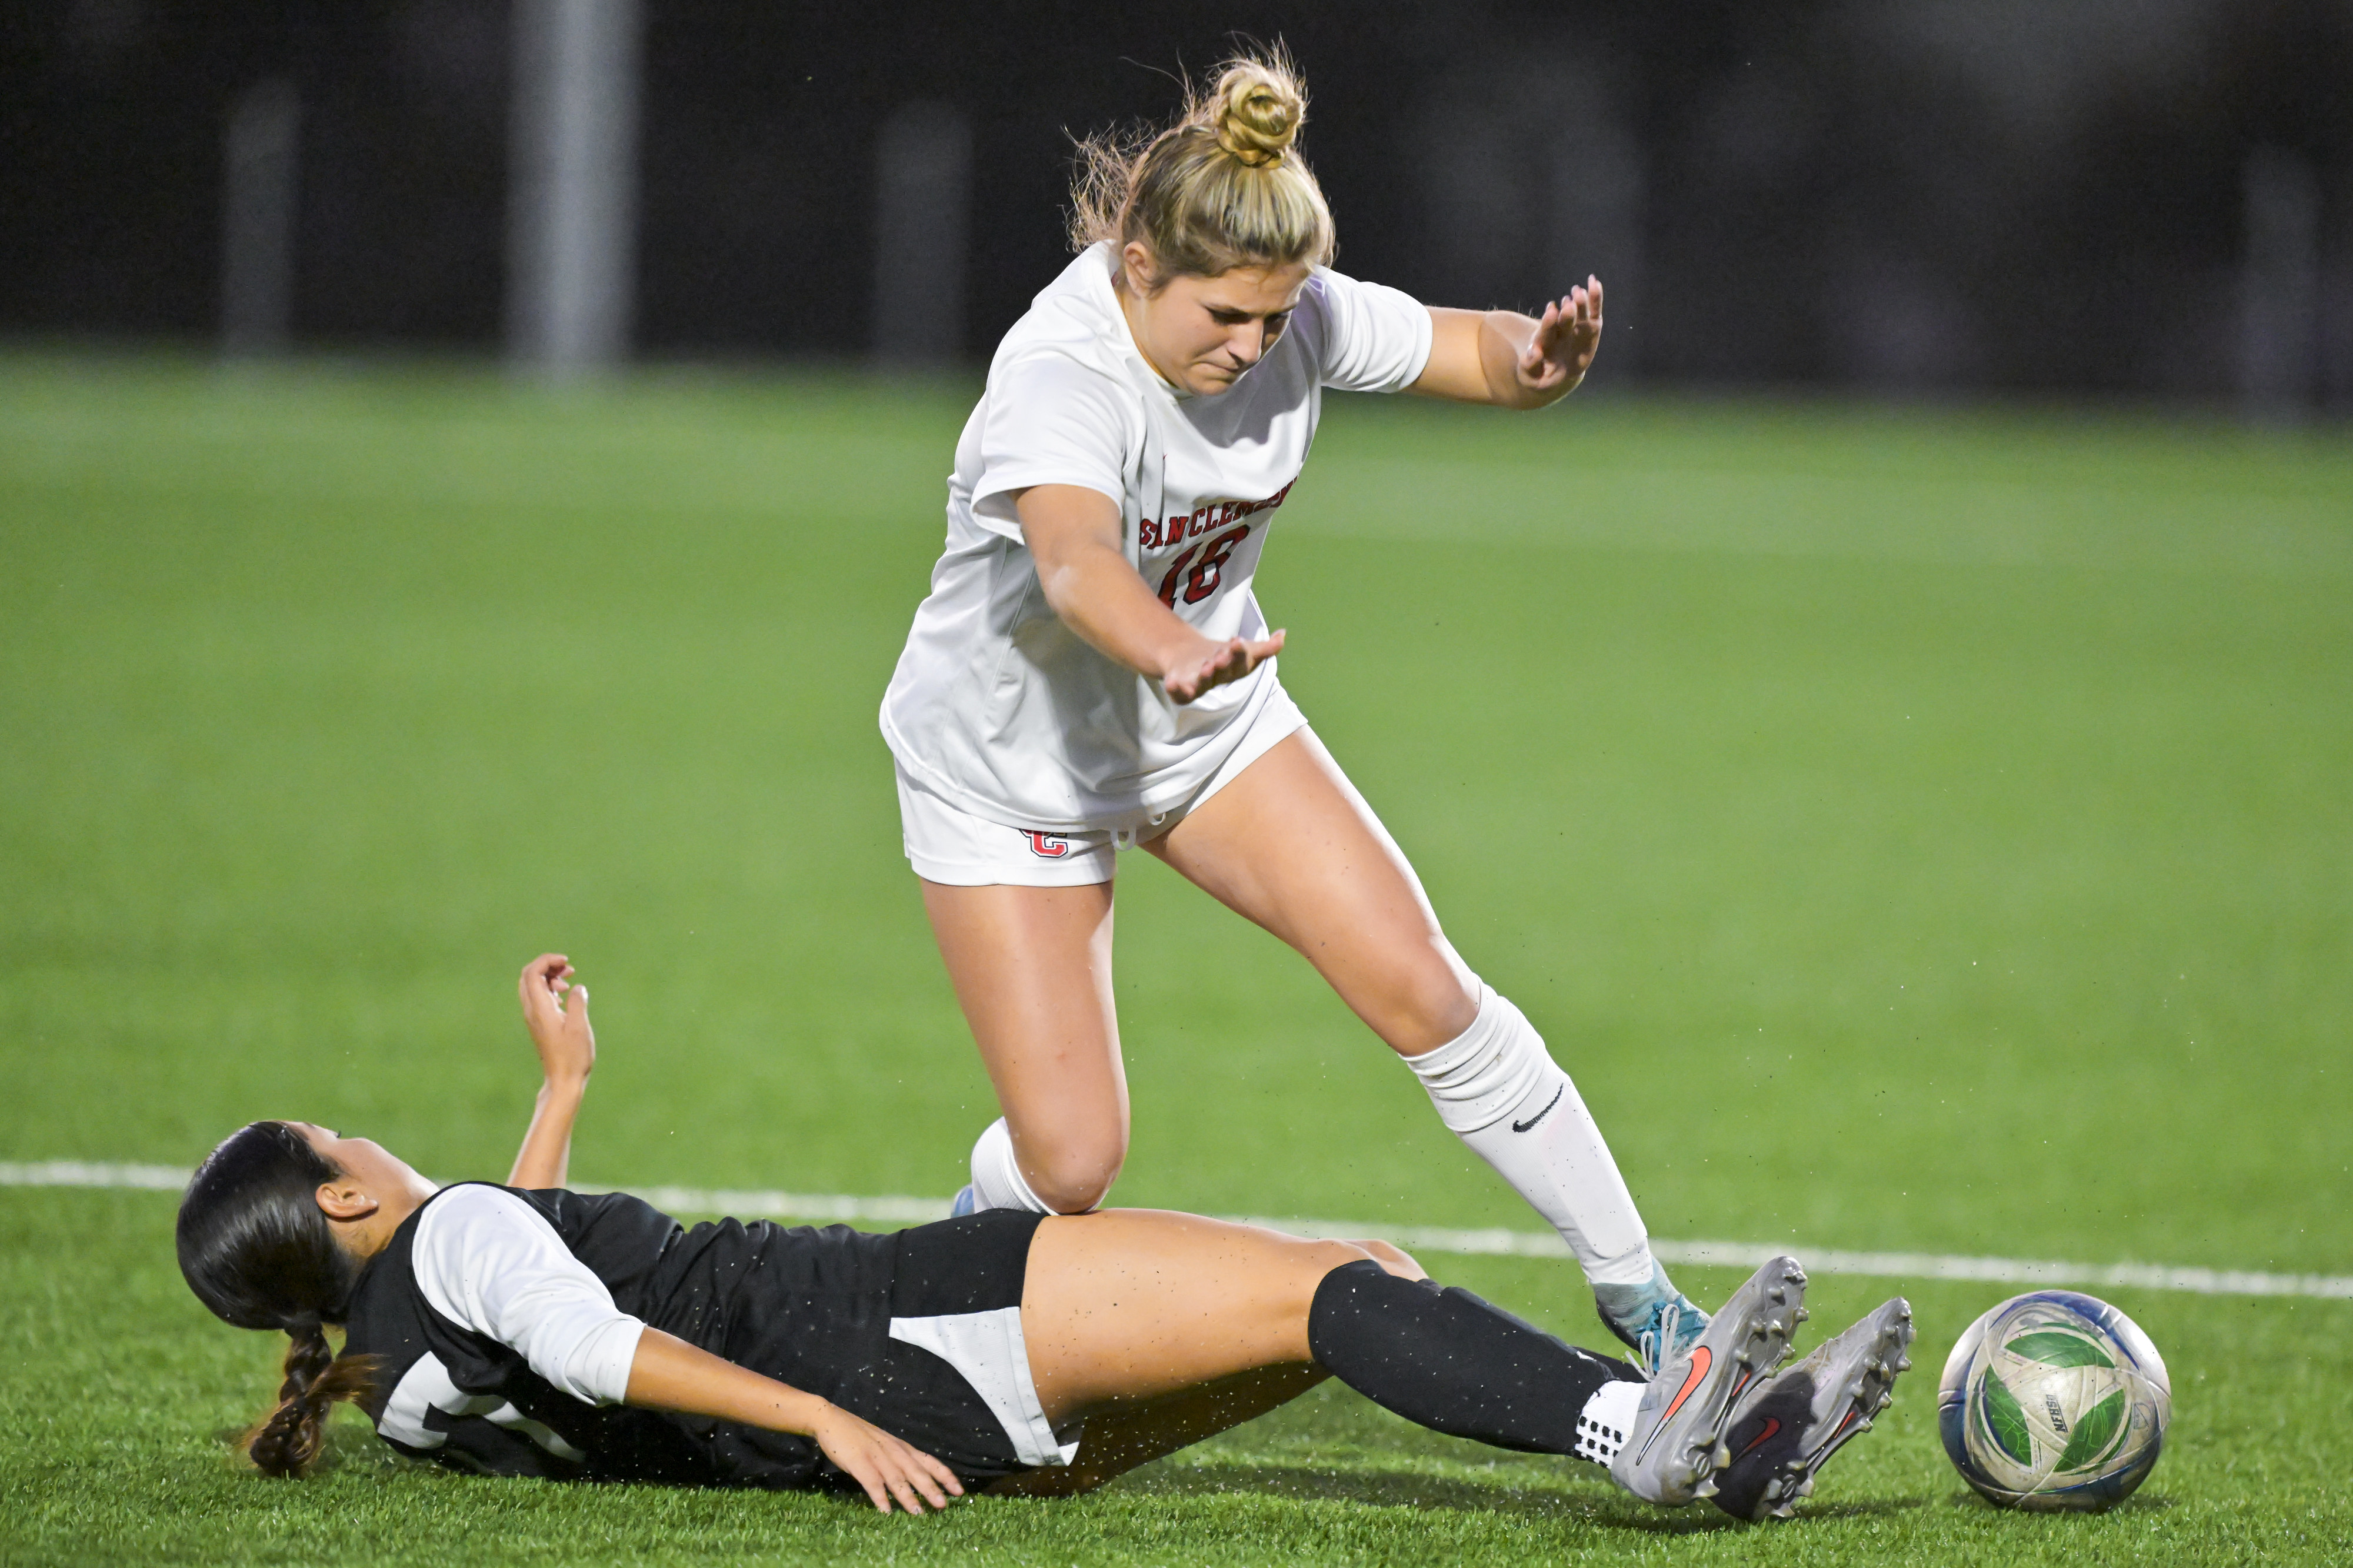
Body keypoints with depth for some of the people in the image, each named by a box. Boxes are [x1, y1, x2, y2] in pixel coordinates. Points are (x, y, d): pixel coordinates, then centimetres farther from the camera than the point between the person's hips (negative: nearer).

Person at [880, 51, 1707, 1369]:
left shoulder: (1294, 318, -19)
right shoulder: (1063, 378, -37)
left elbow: (1473, 350, -6)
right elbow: (1074, 563, -56)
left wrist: (1537, 358, -32)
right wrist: (1173, 650, -78)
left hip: (1207, 718, 5)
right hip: (1010, 760, -5)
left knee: (1425, 994, -7)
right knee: (1070, 1163, -9)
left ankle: (1639, 1299, 7)